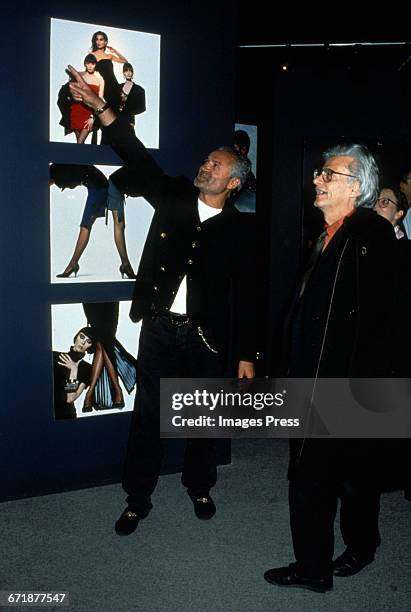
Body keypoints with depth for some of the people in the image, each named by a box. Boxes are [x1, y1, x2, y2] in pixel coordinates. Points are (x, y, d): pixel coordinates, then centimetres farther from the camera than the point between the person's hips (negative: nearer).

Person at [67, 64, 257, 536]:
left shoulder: (239, 230, -2)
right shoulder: (173, 198, 4)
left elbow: (245, 295, -2)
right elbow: (138, 157, -5)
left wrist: (246, 355, -3)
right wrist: (100, 107, -16)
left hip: (205, 336, -1)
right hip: (159, 327, 1)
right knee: (147, 415, 7)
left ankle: (200, 488, 34)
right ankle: (137, 499, 20)